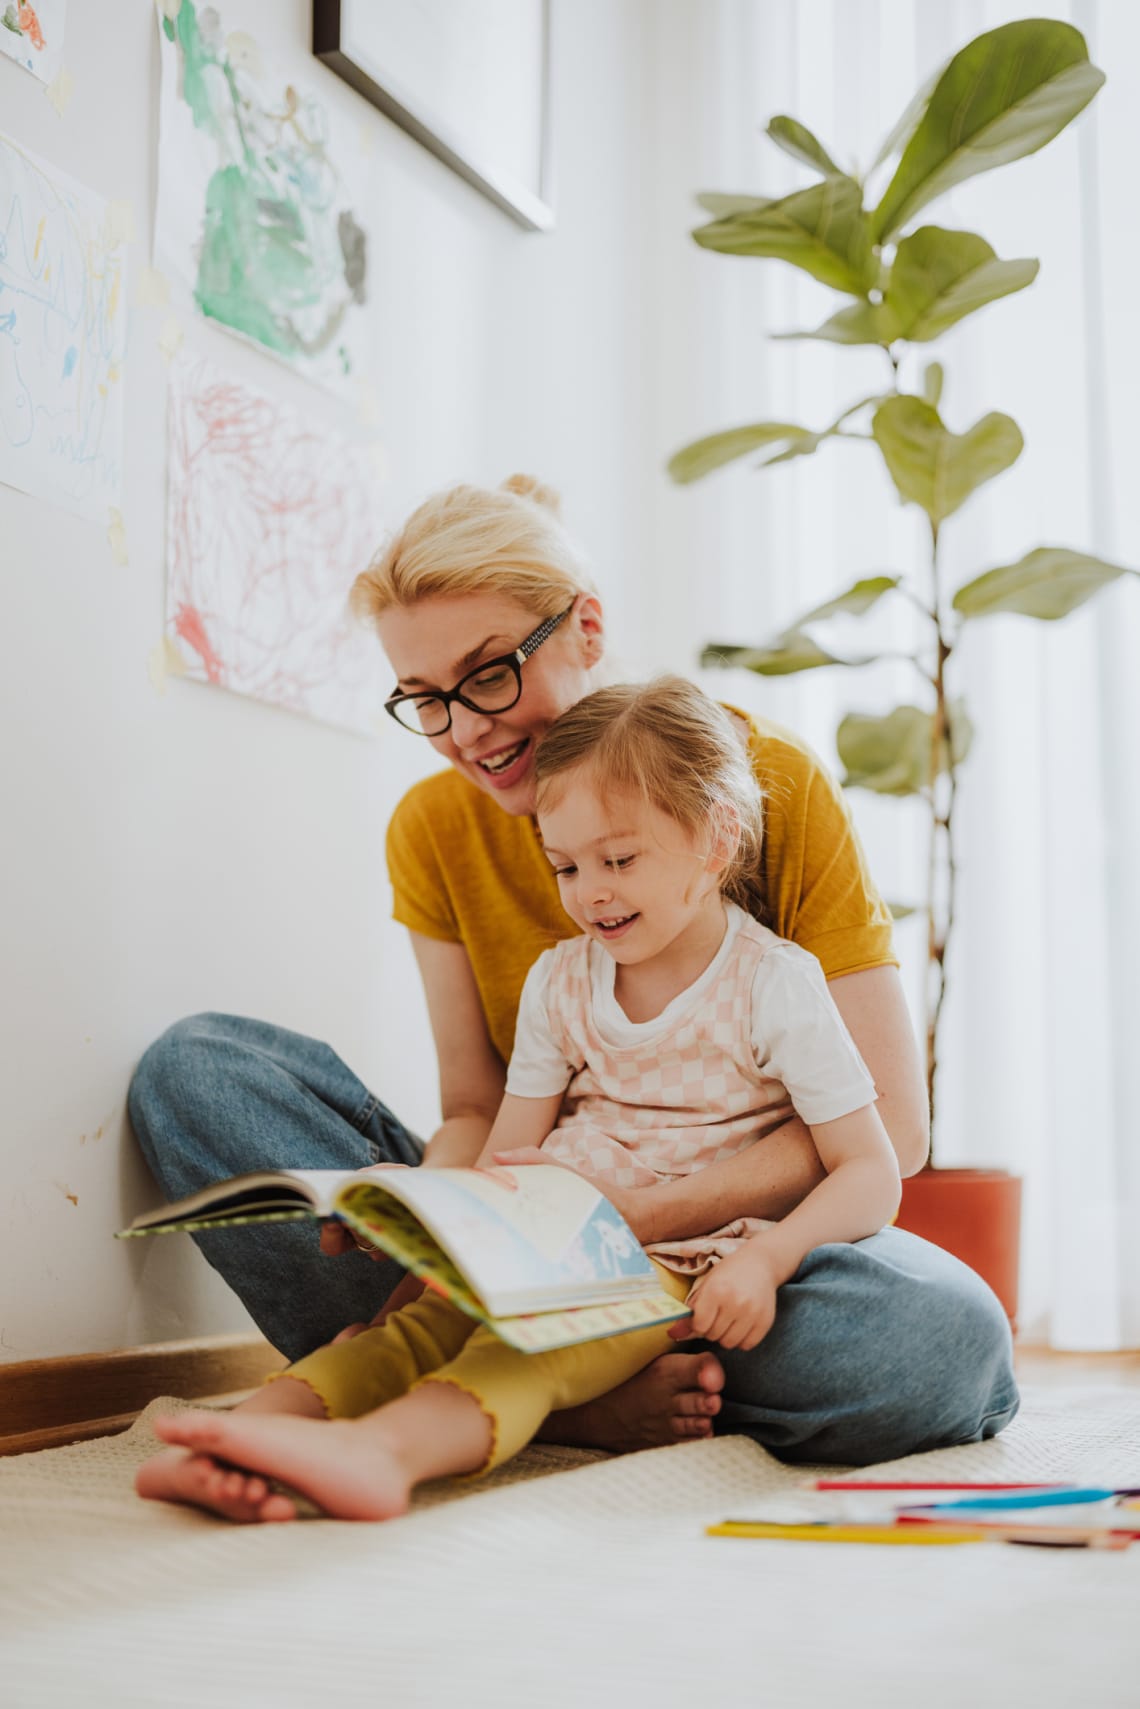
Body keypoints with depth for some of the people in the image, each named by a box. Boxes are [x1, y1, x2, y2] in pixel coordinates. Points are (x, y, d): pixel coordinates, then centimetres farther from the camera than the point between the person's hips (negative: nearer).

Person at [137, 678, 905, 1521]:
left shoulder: (774, 984, -5)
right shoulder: (558, 981, 11)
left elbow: (872, 1172, -9)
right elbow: (508, 1154, 10)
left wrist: (762, 1259, -26)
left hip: (680, 1262, -5)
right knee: (423, 1316, -24)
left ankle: (378, 1445, -60)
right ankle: (245, 1431, -45)